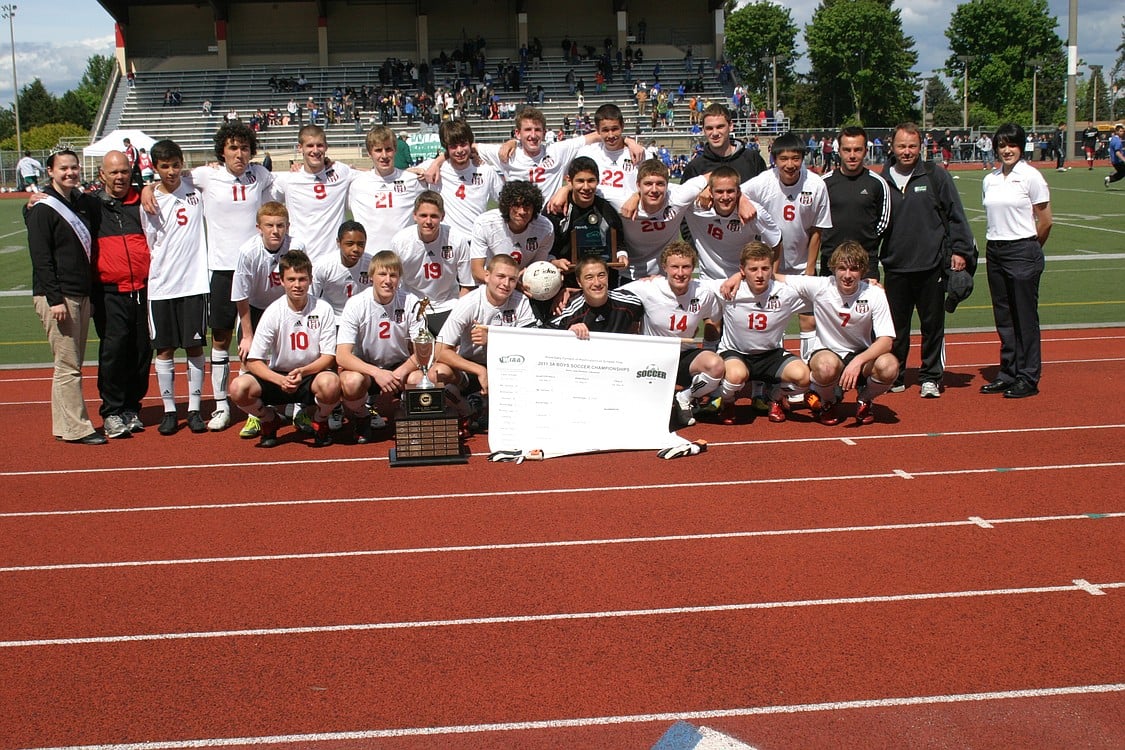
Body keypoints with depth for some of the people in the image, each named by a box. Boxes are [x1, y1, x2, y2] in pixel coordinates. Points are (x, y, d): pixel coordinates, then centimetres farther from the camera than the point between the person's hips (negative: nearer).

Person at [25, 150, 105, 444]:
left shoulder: (84, 203, 14)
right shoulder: (43, 210, -7)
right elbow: (41, 258, -13)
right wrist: (55, 299, -18)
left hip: (81, 295, 8)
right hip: (56, 297, -8)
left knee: (73, 364, 10)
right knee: (67, 366, -7)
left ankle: (64, 425, 17)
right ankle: (76, 428, -4)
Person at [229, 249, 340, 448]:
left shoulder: (323, 309, -8)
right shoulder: (273, 312, -8)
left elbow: (329, 356, -8)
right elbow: (253, 361, -10)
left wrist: (302, 371, -26)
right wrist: (280, 380, -28)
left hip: (312, 374, -1)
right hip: (278, 376, 1)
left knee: (330, 383, -37)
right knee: (238, 387, -27)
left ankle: (320, 422, -1)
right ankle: (269, 420, 7)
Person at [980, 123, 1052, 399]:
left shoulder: (1031, 177, -7)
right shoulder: (989, 180, 9)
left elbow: (1045, 221, -5)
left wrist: (1029, 249, 5)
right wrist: (997, 245, 9)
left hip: (1023, 253, -6)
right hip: (994, 252, 6)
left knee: (1025, 318, -1)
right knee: (1003, 319, 11)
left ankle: (1028, 378, 6)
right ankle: (1008, 374, 19)